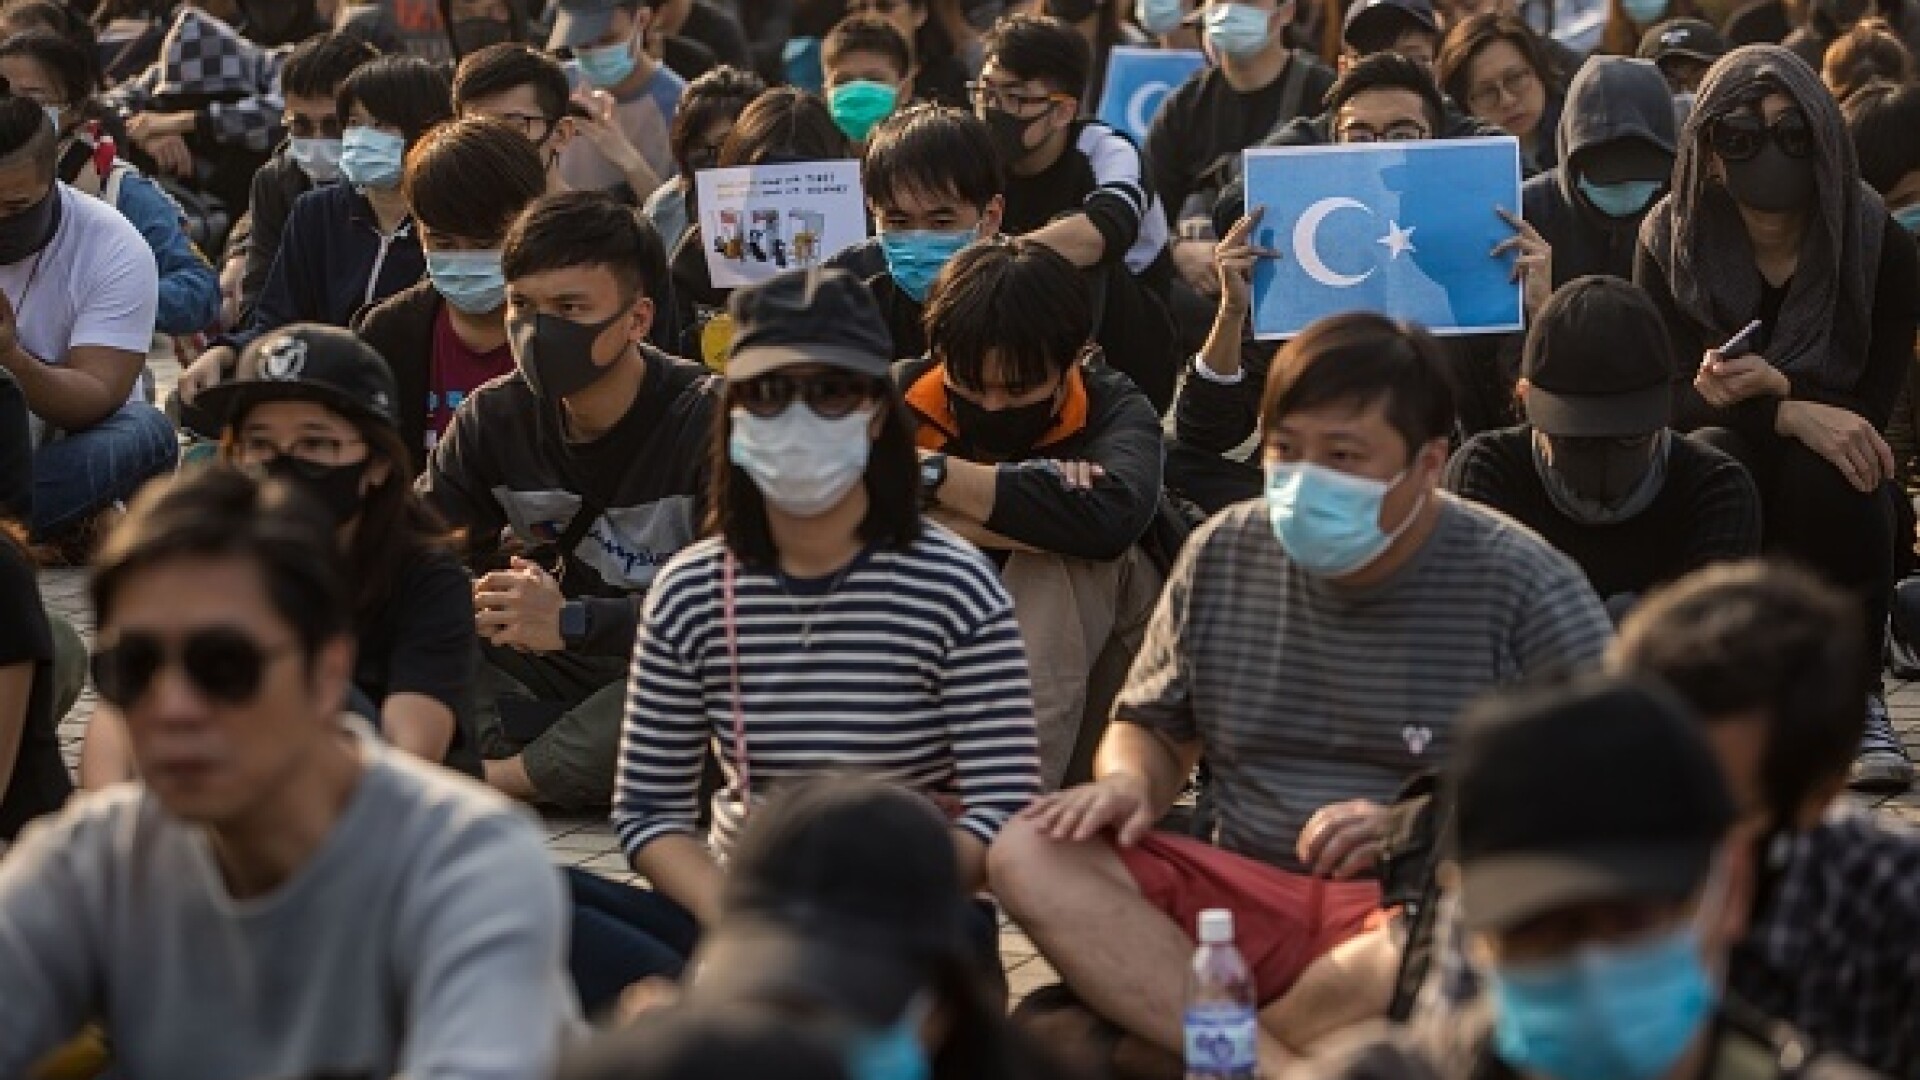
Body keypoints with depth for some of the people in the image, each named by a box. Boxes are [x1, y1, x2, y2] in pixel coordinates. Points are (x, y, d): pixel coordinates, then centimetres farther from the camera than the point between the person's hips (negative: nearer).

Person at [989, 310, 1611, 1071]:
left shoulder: (1520, 586, -3)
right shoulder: (1220, 557, 10)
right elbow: (1153, 725, 23)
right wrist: (1128, 783, -1)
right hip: (1243, 905, 5)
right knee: (1030, 854, -19)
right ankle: (1266, 1065, -36)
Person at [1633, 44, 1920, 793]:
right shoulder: (1670, 242, -7)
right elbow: (1668, 397, -17)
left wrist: (1775, 385, -34)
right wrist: (1796, 416, -34)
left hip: (1829, 495, 0)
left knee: (1825, 476, -35)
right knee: (1713, 455, -34)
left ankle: (1858, 701, -21)